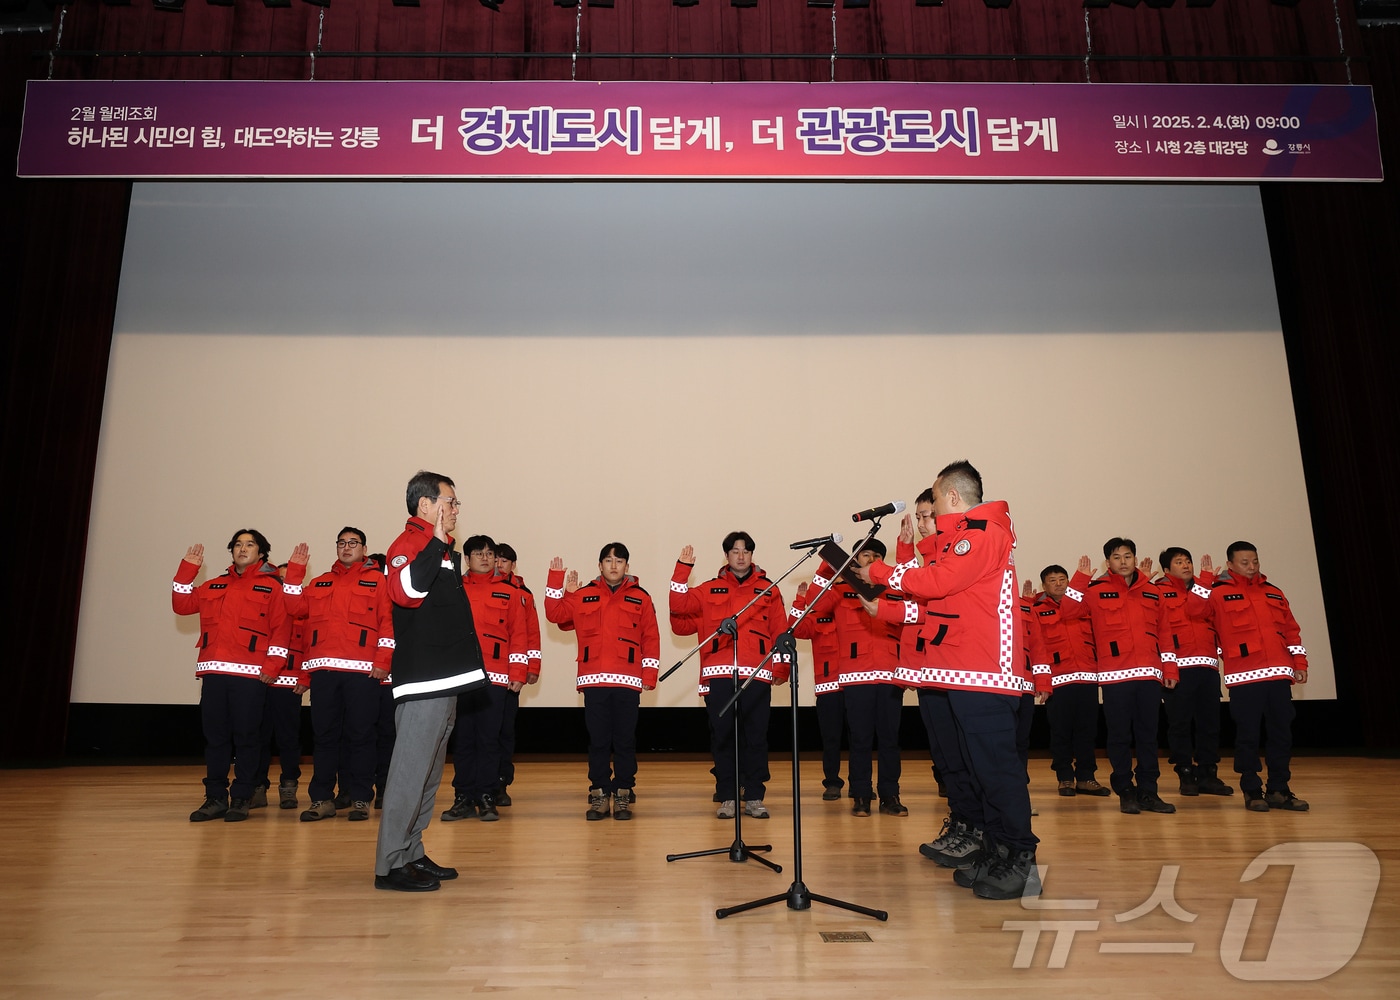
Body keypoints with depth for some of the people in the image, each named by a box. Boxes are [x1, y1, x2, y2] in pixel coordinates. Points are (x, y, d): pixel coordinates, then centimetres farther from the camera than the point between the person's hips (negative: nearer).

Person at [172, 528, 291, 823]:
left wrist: (272, 666, -10)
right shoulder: (214, 586, 20)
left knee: (245, 738, 0)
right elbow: (182, 605, 15)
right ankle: (215, 798, 15)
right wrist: (188, 568, 9)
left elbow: (281, 628, -2)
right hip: (213, 673, 4)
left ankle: (241, 799, 9)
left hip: (251, 676, -4)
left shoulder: (271, 586, 4)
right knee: (215, 737, 6)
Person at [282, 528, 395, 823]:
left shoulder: (376, 580, 7)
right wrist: (295, 570, 6)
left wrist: (383, 660, -10)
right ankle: (322, 799, 14)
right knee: (324, 735, 6)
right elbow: (297, 607, 9)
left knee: (360, 735, 0)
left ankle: (360, 798, 8)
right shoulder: (320, 583, 22)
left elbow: (387, 621, -1)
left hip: (362, 671, -4)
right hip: (323, 669, 4)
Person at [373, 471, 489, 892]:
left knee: (429, 771, 15)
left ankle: (412, 853, 25)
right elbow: (407, 590, -32)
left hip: (446, 679, 10)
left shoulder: (443, 550, 19)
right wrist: (436, 542, -27)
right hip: (422, 682, -10)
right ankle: (390, 865, 0)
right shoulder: (409, 544, -10)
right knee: (411, 769, -7)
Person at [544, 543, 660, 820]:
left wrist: (649, 675, -2)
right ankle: (599, 795, 12)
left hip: (628, 682, -1)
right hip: (593, 681, 1)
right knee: (597, 740, 4)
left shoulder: (640, 598, 7)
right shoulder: (583, 595, 11)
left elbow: (651, 639, 4)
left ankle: (622, 796, 12)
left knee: (625, 741, 4)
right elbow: (554, 614, 4)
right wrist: (556, 580, -3)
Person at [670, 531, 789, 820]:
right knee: (722, 736, 2)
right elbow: (679, 607, 2)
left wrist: (781, 667, -1)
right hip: (718, 674, 1)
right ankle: (726, 797, 11)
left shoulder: (768, 590, 12)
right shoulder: (709, 590, 14)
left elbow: (780, 631, 7)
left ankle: (754, 797, 11)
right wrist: (683, 568, -2)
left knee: (756, 736, 1)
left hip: (757, 676, 0)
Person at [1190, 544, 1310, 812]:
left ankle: (1278, 790, 18)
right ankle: (1252, 791, 10)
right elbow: (1197, 609, -15)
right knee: (1248, 735, 0)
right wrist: (1205, 577, -17)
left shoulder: (1273, 593, 16)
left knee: (1282, 733, 7)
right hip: (1243, 678, -4)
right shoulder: (1219, 593, 3)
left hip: (1279, 674, 4)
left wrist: (1299, 663, 9)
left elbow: (1291, 631, 16)